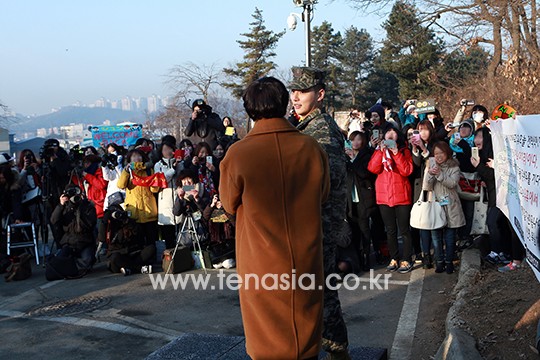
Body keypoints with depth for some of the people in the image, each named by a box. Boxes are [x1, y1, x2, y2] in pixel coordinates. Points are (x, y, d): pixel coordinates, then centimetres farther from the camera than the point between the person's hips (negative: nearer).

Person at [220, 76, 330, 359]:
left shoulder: (238, 154, -16)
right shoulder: (312, 149, -9)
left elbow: (230, 205, 0)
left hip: (261, 264, -2)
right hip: (306, 261, 2)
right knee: (305, 334, 19)